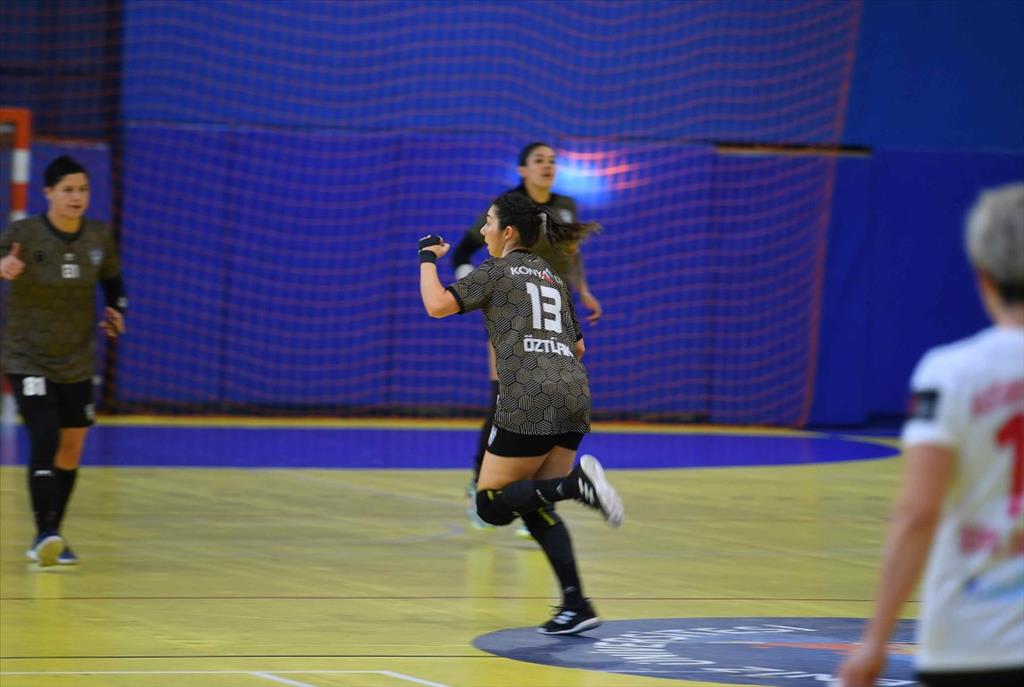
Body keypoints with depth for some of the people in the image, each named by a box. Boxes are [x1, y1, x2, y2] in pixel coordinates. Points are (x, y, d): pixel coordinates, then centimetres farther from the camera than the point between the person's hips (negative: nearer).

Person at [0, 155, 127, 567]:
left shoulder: (99, 237, -3)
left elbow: (112, 279, 13)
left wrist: (117, 313, -5)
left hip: (76, 362, 5)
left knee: (72, 449, 11)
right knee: (44, 441, -20)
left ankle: (53, 536, 24)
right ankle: (44, 536, -23)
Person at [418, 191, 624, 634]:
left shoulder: (497, 272, 4)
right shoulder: (553, 279, 24)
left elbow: (437, 305, -4)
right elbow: (578, 347, 29)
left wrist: (428, 258, 12)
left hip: (530, 401, -7)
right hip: (575, 394, 7)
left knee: (492, 504, 1)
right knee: (534, 504, 14)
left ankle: (574, 483, -24)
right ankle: (576, 606, 0)